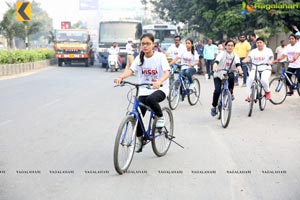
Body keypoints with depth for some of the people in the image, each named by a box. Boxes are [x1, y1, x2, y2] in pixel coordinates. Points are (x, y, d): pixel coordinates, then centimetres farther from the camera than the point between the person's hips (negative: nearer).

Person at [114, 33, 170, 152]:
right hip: (144, 90, 4)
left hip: (160, 89, -4)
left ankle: (160, 117, -7)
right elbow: (130, 70, -13)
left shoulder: (160, 56, -8)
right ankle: (140, 139, 20)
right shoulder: (139, 58, 2)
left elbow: (166, 72, -21)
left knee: (150, 99, -38)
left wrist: (159, 82, -44)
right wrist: (120, 77, -35)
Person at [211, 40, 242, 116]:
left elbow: (238, 64, -15)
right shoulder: (222, 54, -5)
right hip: (219, 74, -2)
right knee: (217, 90, -19)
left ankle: (231, 92, -10)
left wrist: (239, 70, -38)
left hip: (228, 73, 2)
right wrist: (214, 67, -46)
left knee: (231, 76, -35)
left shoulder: (235, 56, 3)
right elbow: (216, 61, -23)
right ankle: (214, 107, 1)